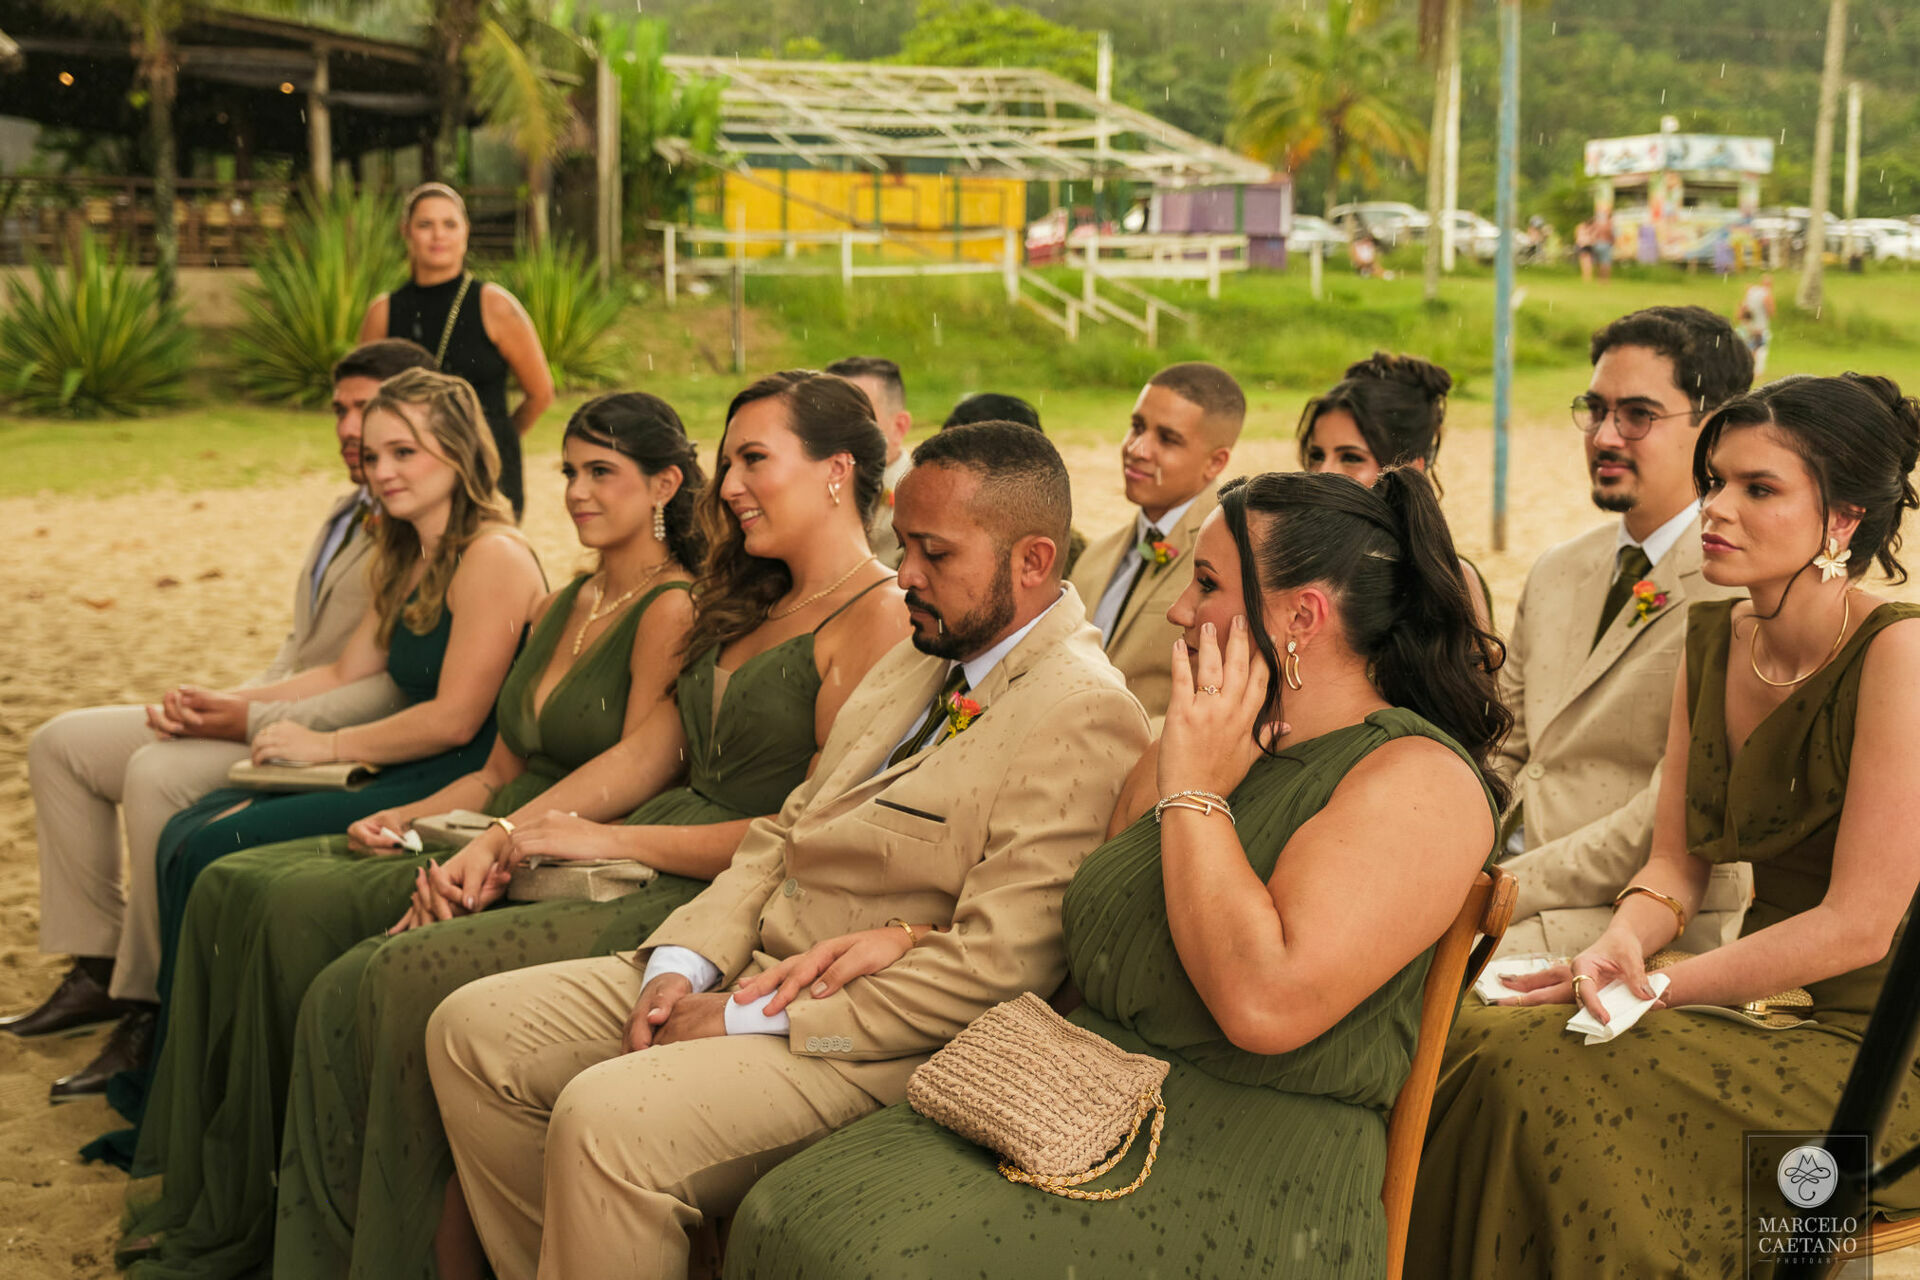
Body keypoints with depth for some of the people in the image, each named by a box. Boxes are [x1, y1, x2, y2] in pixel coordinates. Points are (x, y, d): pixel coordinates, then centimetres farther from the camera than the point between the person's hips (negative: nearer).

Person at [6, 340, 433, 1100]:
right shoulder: (350, 511, 19)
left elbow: (399, 689, -22)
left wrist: (255, 723, -24)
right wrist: (232, 702, 2)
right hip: (271, 710, 11)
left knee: (158, 774, -33)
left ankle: (150, 1012, -21)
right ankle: (99, 967, 8)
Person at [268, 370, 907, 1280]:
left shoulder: (879, 620, -8)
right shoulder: (750, 608, 22)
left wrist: (608, 839, -11)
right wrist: (499, 841, 4)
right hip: (639, 876, 9)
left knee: (419, 983, -23)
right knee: (343, 993, -9)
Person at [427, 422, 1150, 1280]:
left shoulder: (1083, 717, -17)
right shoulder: (917, 661, 14)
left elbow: (995, 967, -23)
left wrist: (747, 1020, -18)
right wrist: (685, 964, -2)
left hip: (877, 1040, -9)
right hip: (747, 972, 10)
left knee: (606, 1118, -29)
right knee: (473, 1026, 4)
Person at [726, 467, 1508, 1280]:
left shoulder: (1421, 780, -12)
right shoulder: (1206, 739, 14)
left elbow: (1262, 1004, -26)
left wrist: (1193, 793, -15)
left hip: (1242, 1165, -7)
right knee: (790, 1215, -16)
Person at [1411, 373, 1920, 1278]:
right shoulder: (1711, 641, 6)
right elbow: (1677, 863, 10)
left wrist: (1658, 985, -16)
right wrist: (1621, 945, -13)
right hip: (1766, 1007, 7)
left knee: (1543, 1075, -25)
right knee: (1480, 1041, -14)